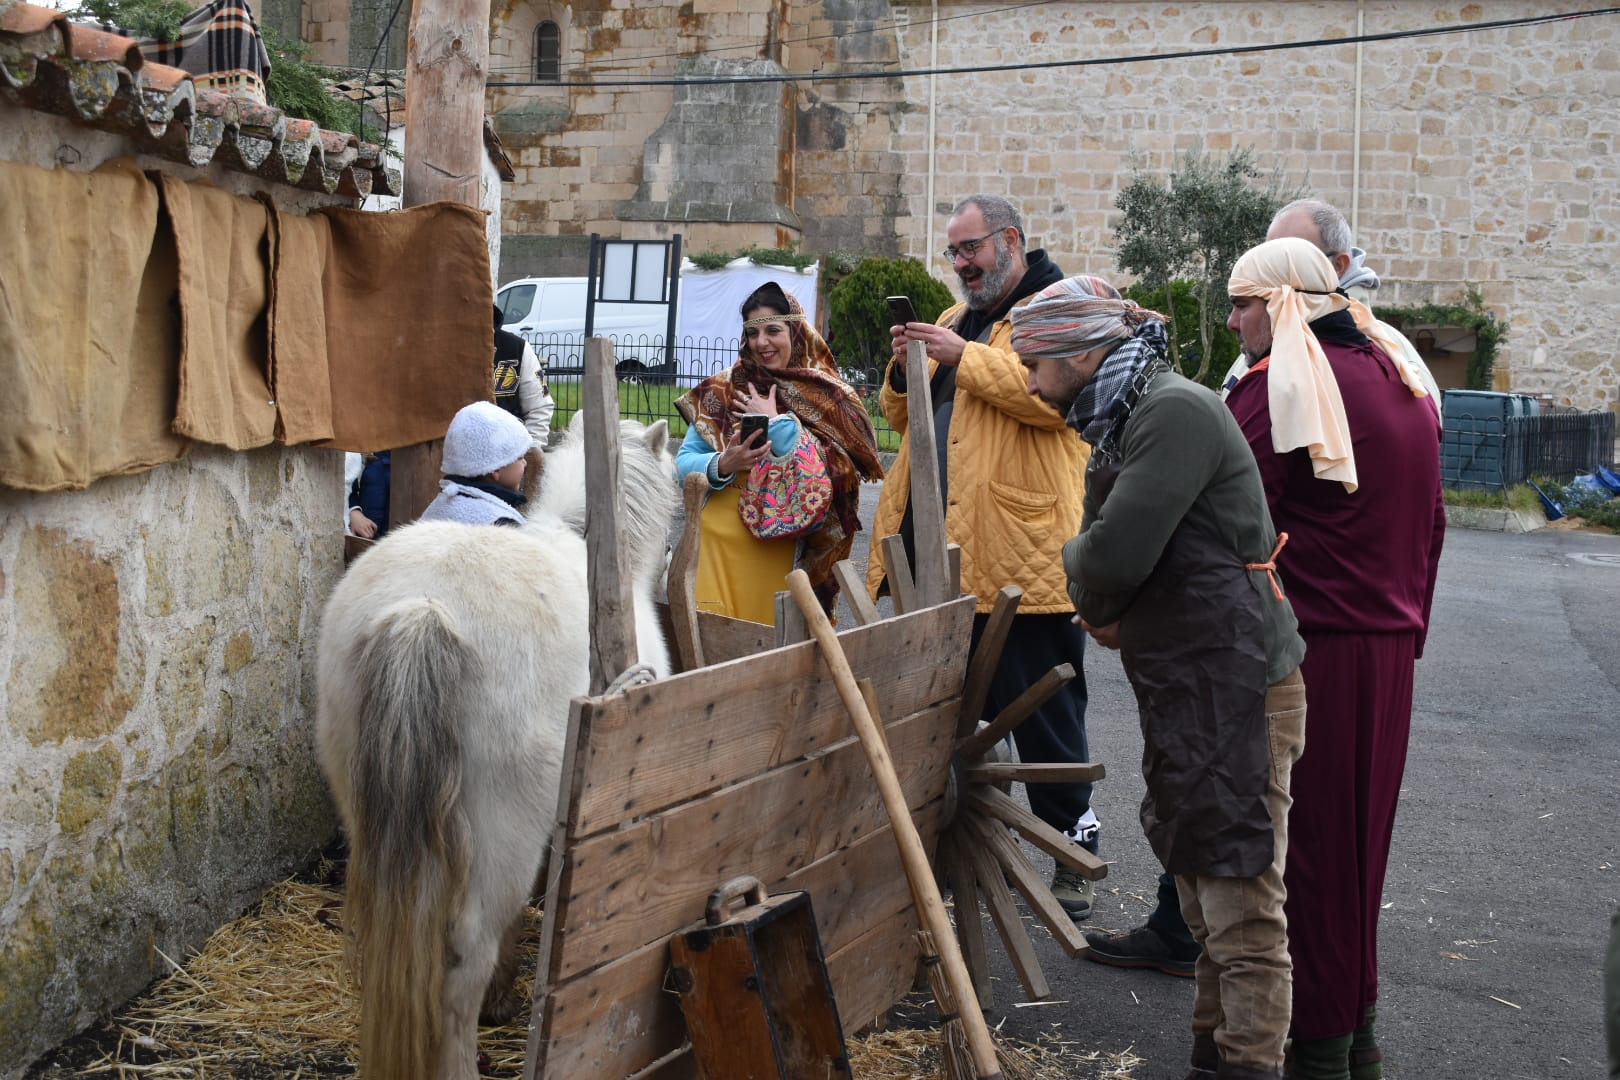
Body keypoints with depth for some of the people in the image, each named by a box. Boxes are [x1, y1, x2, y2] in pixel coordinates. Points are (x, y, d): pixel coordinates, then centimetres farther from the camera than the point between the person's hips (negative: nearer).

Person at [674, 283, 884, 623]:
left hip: (786, 549, -1)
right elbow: (684, 463, 4)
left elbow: (830, 476, -12)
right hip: (723, 541, 2)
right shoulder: (722, 390, 7)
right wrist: (722, 465, -16)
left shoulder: (829, 397, 1)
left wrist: (775, 423, -10)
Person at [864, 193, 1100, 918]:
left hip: (1020, 558, -8)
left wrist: (963, 358, -19)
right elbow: (901, 414, 23)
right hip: (936, 554, 8)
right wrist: (905, 368, 2)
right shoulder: (954, 320, 21)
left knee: (1044, 720, 1)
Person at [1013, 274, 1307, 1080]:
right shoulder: (1126, 420, 15)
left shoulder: (1176, 412, -16)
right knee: (1203, 896, 19)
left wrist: (1075, 563, -3)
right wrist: (1108, 607, -4)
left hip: (1234, 688, -10)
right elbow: (1125, 556, 17)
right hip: (1186, 691, 11)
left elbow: (1113, 554, -25)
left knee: (1240, 906, -6)